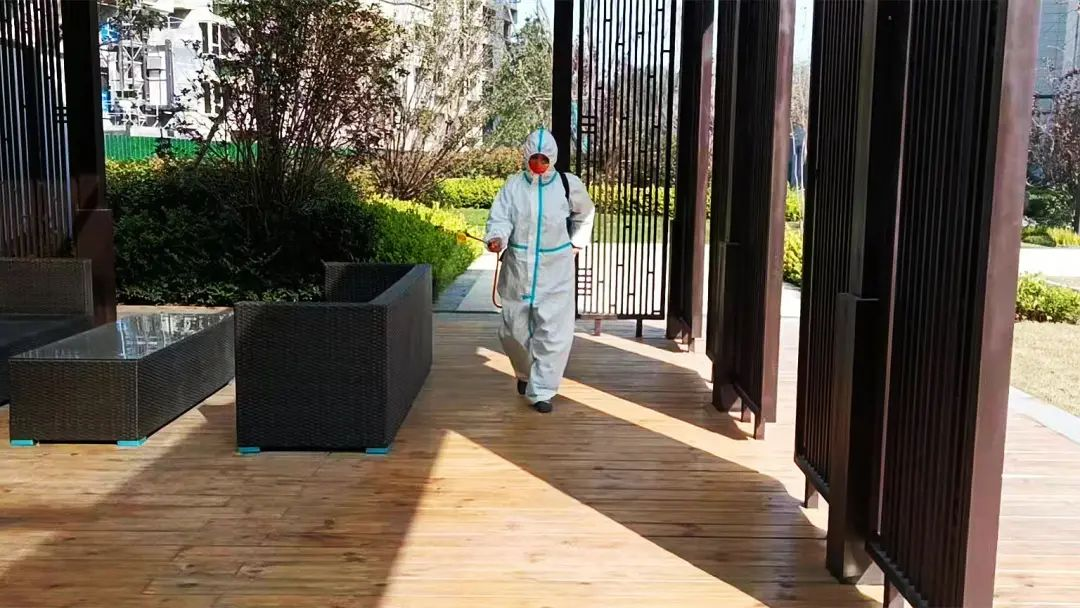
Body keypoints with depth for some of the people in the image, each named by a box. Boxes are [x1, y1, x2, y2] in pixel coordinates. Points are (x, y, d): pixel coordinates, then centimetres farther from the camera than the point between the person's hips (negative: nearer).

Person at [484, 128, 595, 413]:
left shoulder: (568, 184, -2)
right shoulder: (513, 184, -2)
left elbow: (585, 213, 17)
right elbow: (500, 217, -12)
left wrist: (577, 243, 16)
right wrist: (497, 237, -32)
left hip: (555, 271, -1)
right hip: (518, 269, 1)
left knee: (554, 333, -5)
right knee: (514, 330, 11)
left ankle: (541, 391, 7)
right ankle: (525, 372, 40)